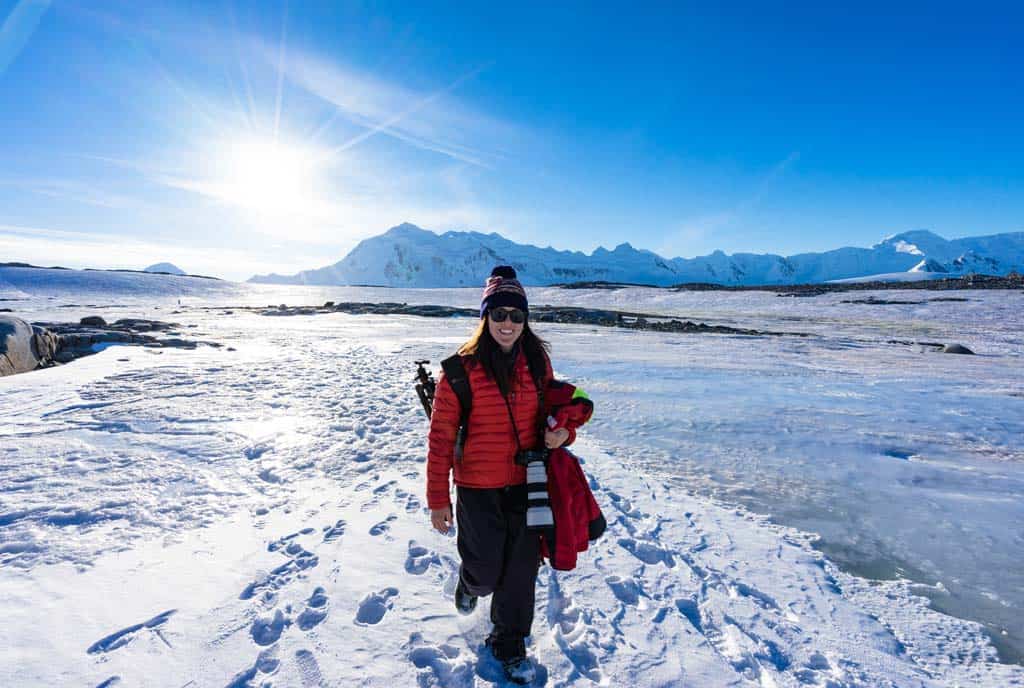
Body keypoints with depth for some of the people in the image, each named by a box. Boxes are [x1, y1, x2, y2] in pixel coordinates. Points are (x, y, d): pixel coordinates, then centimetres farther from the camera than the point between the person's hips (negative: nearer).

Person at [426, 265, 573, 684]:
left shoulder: (537, 360, -3)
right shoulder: (462, 367, -14)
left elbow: (549, 408, 12)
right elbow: (441, 437, -9)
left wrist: (560, 431, -12)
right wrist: (438, 499, -6)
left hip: (527, 483, 3)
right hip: (478, 488, -3)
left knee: (521, 568, 14)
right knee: (485, 569, 11)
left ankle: (509, 643, 41)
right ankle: (470, 583, 50)